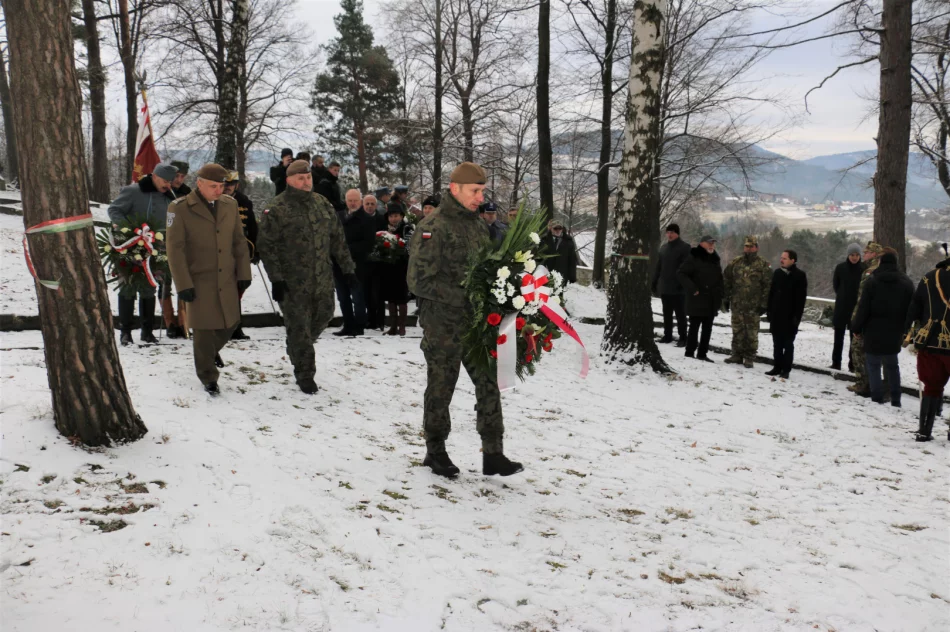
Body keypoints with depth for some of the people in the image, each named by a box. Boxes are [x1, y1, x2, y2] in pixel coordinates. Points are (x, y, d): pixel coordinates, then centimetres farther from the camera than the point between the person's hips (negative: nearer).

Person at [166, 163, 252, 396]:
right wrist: (183, 284, -12)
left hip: (227, 279, 4)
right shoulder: (180, 209, -9)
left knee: (230, 323, 14)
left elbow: (239, 242, 10)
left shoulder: (230, 204, 5)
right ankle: (208, 378, 18)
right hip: (199, 280, -4)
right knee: (204, 330, 1)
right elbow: (175, 250, -9)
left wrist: (244, 273, 7)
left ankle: (212, 350, 45)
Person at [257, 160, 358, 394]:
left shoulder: (322, 204, 8)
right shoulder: (276, 209, -9)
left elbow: (337, 238, 13)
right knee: (299, 327, 1)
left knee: (322, 317, 17)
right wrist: (276, 278, -16)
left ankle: (297, 349, 43)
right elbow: (267, 246, -10)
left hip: (323, 279, 5)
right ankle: (305, 375, 15)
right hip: (293, 282, -5)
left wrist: (347, 268, 11)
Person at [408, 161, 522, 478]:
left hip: (476, 323, 6)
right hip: (442, 325, -6)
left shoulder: (478, 226, 11)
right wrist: (463, 297, -22)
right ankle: (435, 452, 24)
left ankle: (493, 455, 12)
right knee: (441, 389, 7)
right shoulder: (433, 228, -12)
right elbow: (420, 281, -17)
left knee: (489, 384, 5)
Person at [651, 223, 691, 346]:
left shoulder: (685, 247, -5)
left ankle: (682, 338, 6)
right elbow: (658, 266, 16)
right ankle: (667, 335, 20)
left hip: (678, 288, -6)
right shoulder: (663, 247, 13)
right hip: (664, 287, 6)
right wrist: (654, 282, 14)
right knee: (667, 313, 12)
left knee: (680, 314, 0)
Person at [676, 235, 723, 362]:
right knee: (694, 327, -3)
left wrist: (720, 297, 11)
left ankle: (702, 353, 17)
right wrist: (692, 289, -20)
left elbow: (719, 279, 22)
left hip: (711, 302, 7)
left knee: (707, 329, 9)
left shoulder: (715, 260, 15)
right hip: (697, 301, -7)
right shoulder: (693, 258, -8)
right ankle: (689, 353, 4)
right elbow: (680, 274, -13)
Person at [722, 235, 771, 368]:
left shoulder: (764, 265, -1)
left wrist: (763, 304, -8)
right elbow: (726, 281, 12)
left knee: (752, 333, 0)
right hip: (737, 305, 3)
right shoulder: (735, 263, 8)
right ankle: (737, 355, 18)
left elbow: (768, 286, -4)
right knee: (737, 331, 9)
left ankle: (749, 358, 8)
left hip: (753, 307, -3)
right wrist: (725, 299, 8)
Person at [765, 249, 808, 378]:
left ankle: (786, 369, 5)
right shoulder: (777, 273, 9)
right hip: (776, 315, 5)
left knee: (788, 344, 1)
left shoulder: (799, 276, -7)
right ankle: (777, 367, 17)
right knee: (777, 343, 10)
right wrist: (769, 311, 7)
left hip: (790, 316, -5)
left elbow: (801, 298, -10)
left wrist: (797, 316, -15)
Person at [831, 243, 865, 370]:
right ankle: (836, 363, 15)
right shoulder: (840, 267, -3)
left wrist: (860, 299, -5)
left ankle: (853, 364, 8)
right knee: (838, 336, 8)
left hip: (857, 307, -2)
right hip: (841, 306, 2)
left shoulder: (864, 269, -8)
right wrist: (842, 296, 6)